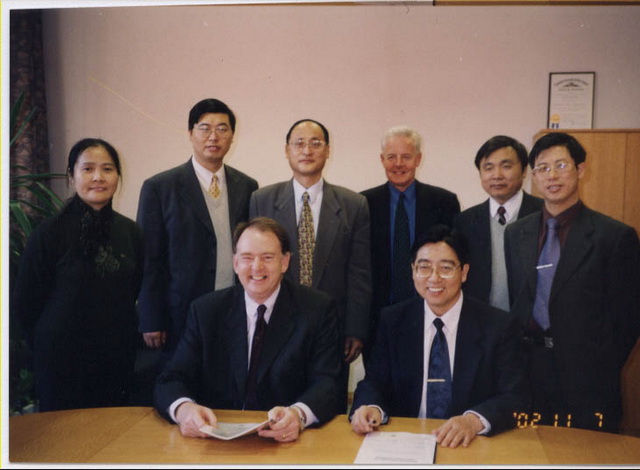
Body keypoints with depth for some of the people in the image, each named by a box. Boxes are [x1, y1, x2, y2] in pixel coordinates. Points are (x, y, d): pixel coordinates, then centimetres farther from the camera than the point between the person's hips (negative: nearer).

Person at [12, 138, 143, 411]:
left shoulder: (130, 232, 1)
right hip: (63, 359, -3)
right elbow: (25, 303, -2)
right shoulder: (50, 233, -10)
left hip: (118, 358, 4)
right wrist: (49, 345, 5)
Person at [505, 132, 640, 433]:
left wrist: (602, 370, -6)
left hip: (586, 385, -3)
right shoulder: (515, 234, 8)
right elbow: (514, 303, 11)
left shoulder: (616, 236, -6)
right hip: (527, 376, 3)